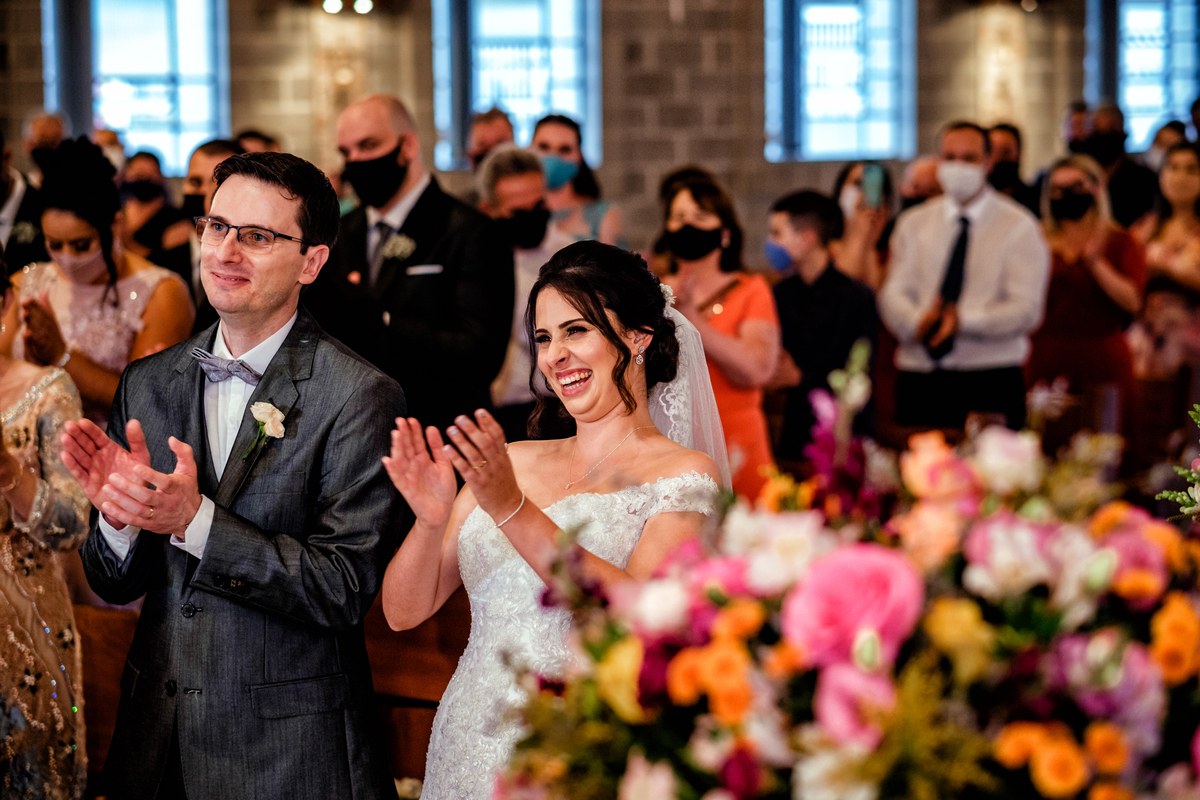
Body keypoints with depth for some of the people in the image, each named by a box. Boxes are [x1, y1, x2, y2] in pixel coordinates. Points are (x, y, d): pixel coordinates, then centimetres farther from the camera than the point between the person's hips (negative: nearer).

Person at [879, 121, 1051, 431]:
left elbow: (1026, 309, -7)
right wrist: (918, 322, -18)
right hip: (917, 380, 3)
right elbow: (893, 295, 6)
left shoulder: (1019, 227, 2)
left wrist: (965, 321, -23)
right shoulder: (913, 224, 14)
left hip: (989, 382, -3)